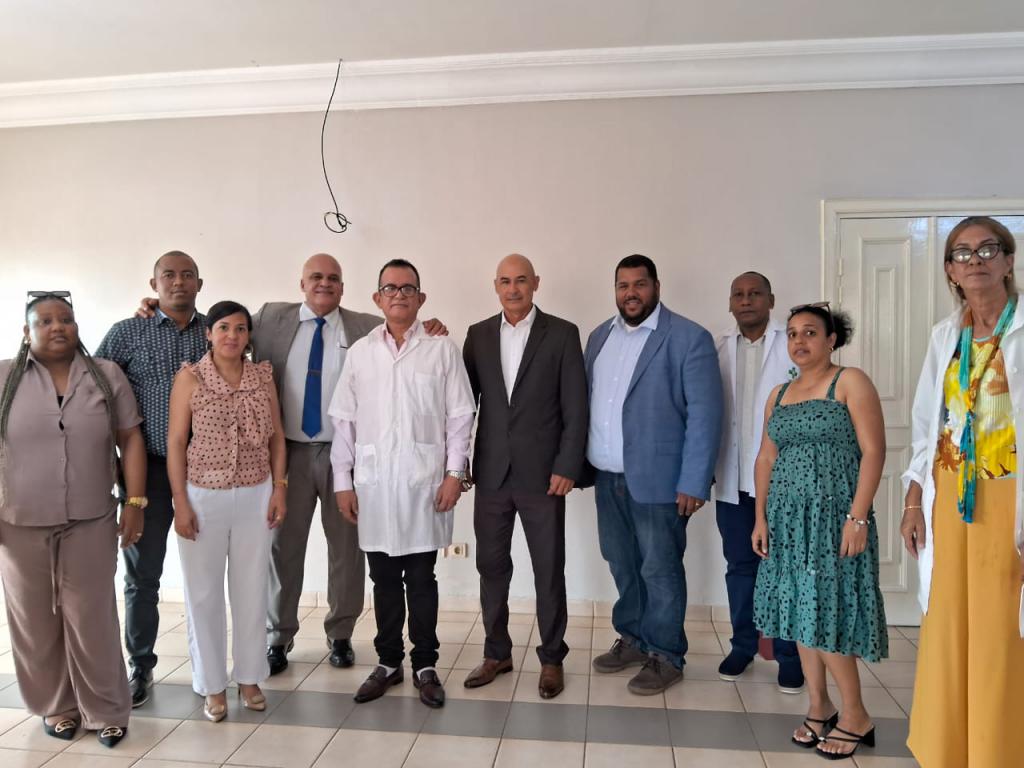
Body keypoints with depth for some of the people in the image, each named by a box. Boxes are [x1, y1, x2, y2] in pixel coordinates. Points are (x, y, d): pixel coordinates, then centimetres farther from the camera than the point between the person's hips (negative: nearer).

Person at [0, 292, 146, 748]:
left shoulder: (107, 376, 1)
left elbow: (130, 439, 2)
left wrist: (135, 502, -4)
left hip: (90, 523, -1)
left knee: (92, 619, 5)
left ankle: (105, 711, 18)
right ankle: (56, 706, 30)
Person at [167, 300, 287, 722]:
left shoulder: (263, 376, 3)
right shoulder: (190, 377, -4)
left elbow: (276, 436, 7)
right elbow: (176, 442, -5)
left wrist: (279, 488, 1)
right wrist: (180, 502, -9)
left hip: (255, 496, 2)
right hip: (203, 496, -2)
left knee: (252, 589, 10)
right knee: (204, 592, 8)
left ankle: (249, 678, 27)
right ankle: (213, 685, 24)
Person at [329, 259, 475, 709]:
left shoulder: (442, 349, 0)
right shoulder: (360, 351, 7)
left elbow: (460, 415, 0)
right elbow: (343, 419, 7)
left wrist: (454, 473, -6)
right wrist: (343, 481, 4)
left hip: (423, 480, -2)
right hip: (372, 481, 2)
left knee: (421, 578, 6)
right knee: (383, 578, 12)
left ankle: (425, 666, 21)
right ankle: (388, 662, 27)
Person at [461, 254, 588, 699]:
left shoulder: (562, 334, -2)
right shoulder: (478, 335, 7)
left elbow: (576, 407, -5)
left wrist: (567, 467, -10)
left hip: (542, 474, -3)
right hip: (491, 473, 3)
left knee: (549, 571, 7)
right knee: (491, 567, 13)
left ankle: (551, 658, 24)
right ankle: (497, 653, 30)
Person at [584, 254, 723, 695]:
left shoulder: (689, 339, -9)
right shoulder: (600, 336, 11)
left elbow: (705, 414, -12)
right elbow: (585, 399, 13)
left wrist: (694, 483, -16)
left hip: (657, 478, -6)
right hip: (607, 477, 6)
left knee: (660, 570, 5)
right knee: (621, 564, 17)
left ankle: (666, 657, 23)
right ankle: (633, 640, 35)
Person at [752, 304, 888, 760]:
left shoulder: (850, 382, -4)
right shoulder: (778, 395, 13)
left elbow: (873, 451, -11)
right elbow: (766, 459, 12)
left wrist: (857, 517, -18)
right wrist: (760, 518, 6)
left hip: (833, 516, -6)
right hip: (788, 518, 6)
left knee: (826, 615, -4)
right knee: (801, 613, 9)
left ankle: (856, 717, 14)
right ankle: (819, 707, 23)